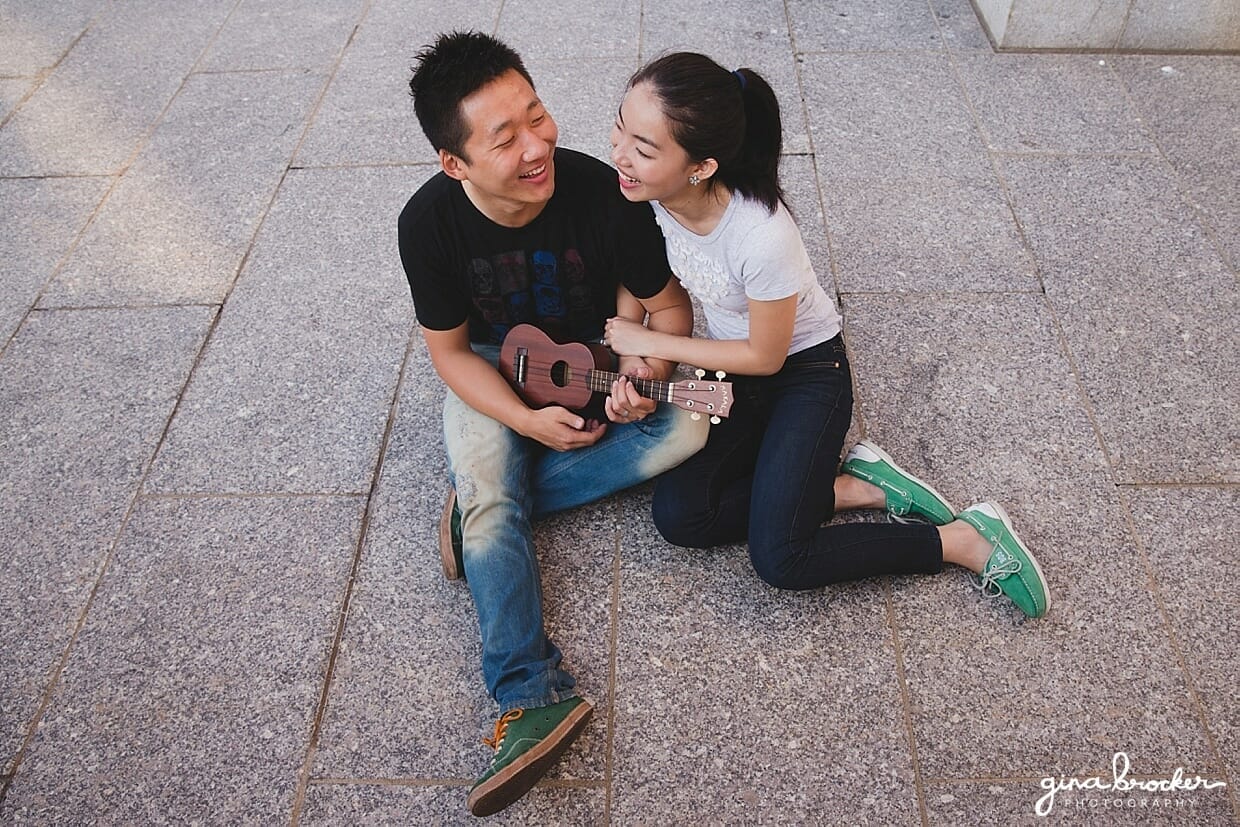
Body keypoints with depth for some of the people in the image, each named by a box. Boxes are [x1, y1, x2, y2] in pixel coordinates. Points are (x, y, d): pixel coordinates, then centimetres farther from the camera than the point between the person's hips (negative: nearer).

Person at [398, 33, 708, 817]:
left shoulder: (604, 194, -26)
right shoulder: (429, 222, -22)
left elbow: (667, 302, -11)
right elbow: (449, 349, -10)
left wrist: (646, 372, -31)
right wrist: (527, 420, -25)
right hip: (495, 370, 0)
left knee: (691, 425, -25)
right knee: (490, 503, -25)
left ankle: (482, 496, -19)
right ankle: (535, 698, -27)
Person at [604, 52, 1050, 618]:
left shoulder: (762, 237, -35)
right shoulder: (649, 189, -18)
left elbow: (765, 357, -19)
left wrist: (651, 343, -15)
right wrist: (635, 362, -10)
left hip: (805, 369, -6)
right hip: (731, 368, 6)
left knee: (780, 559, -18)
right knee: (679, 516, -13)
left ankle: (968, 539, 1)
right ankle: (857, 487, 1)